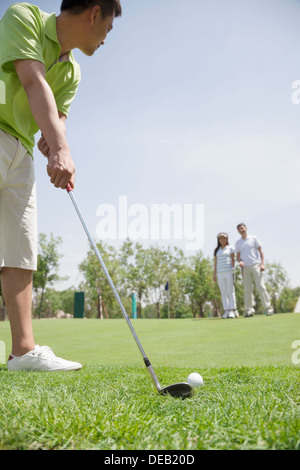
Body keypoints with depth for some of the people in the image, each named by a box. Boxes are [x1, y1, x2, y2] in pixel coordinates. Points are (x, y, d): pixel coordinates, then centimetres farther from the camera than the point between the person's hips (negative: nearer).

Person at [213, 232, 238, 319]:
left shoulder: (230, 248, 7)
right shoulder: (217, 250, 17)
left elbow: (233, 260, 1)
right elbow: (215, 263, 16)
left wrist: (233, 271, -9)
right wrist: (214, 274, 9)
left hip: (229, 272, -3)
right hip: (220, 273, 4)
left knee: (231, 291, -6)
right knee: (223, 293, 0)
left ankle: (233, 310, -5)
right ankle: (226, 311, 1)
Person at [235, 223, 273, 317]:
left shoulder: (253, 238, 8)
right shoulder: (238, 243, 16)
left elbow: (260, 251, 5)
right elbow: (238, 256, 17)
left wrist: (262, 263, -6)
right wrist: (240, 261, -6)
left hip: (255, 265, -3)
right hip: (245, 267, 3)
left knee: (261, 287, -9)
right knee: (247, 289, 0)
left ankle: (268, 308, -7)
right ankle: (249, 310, 3)